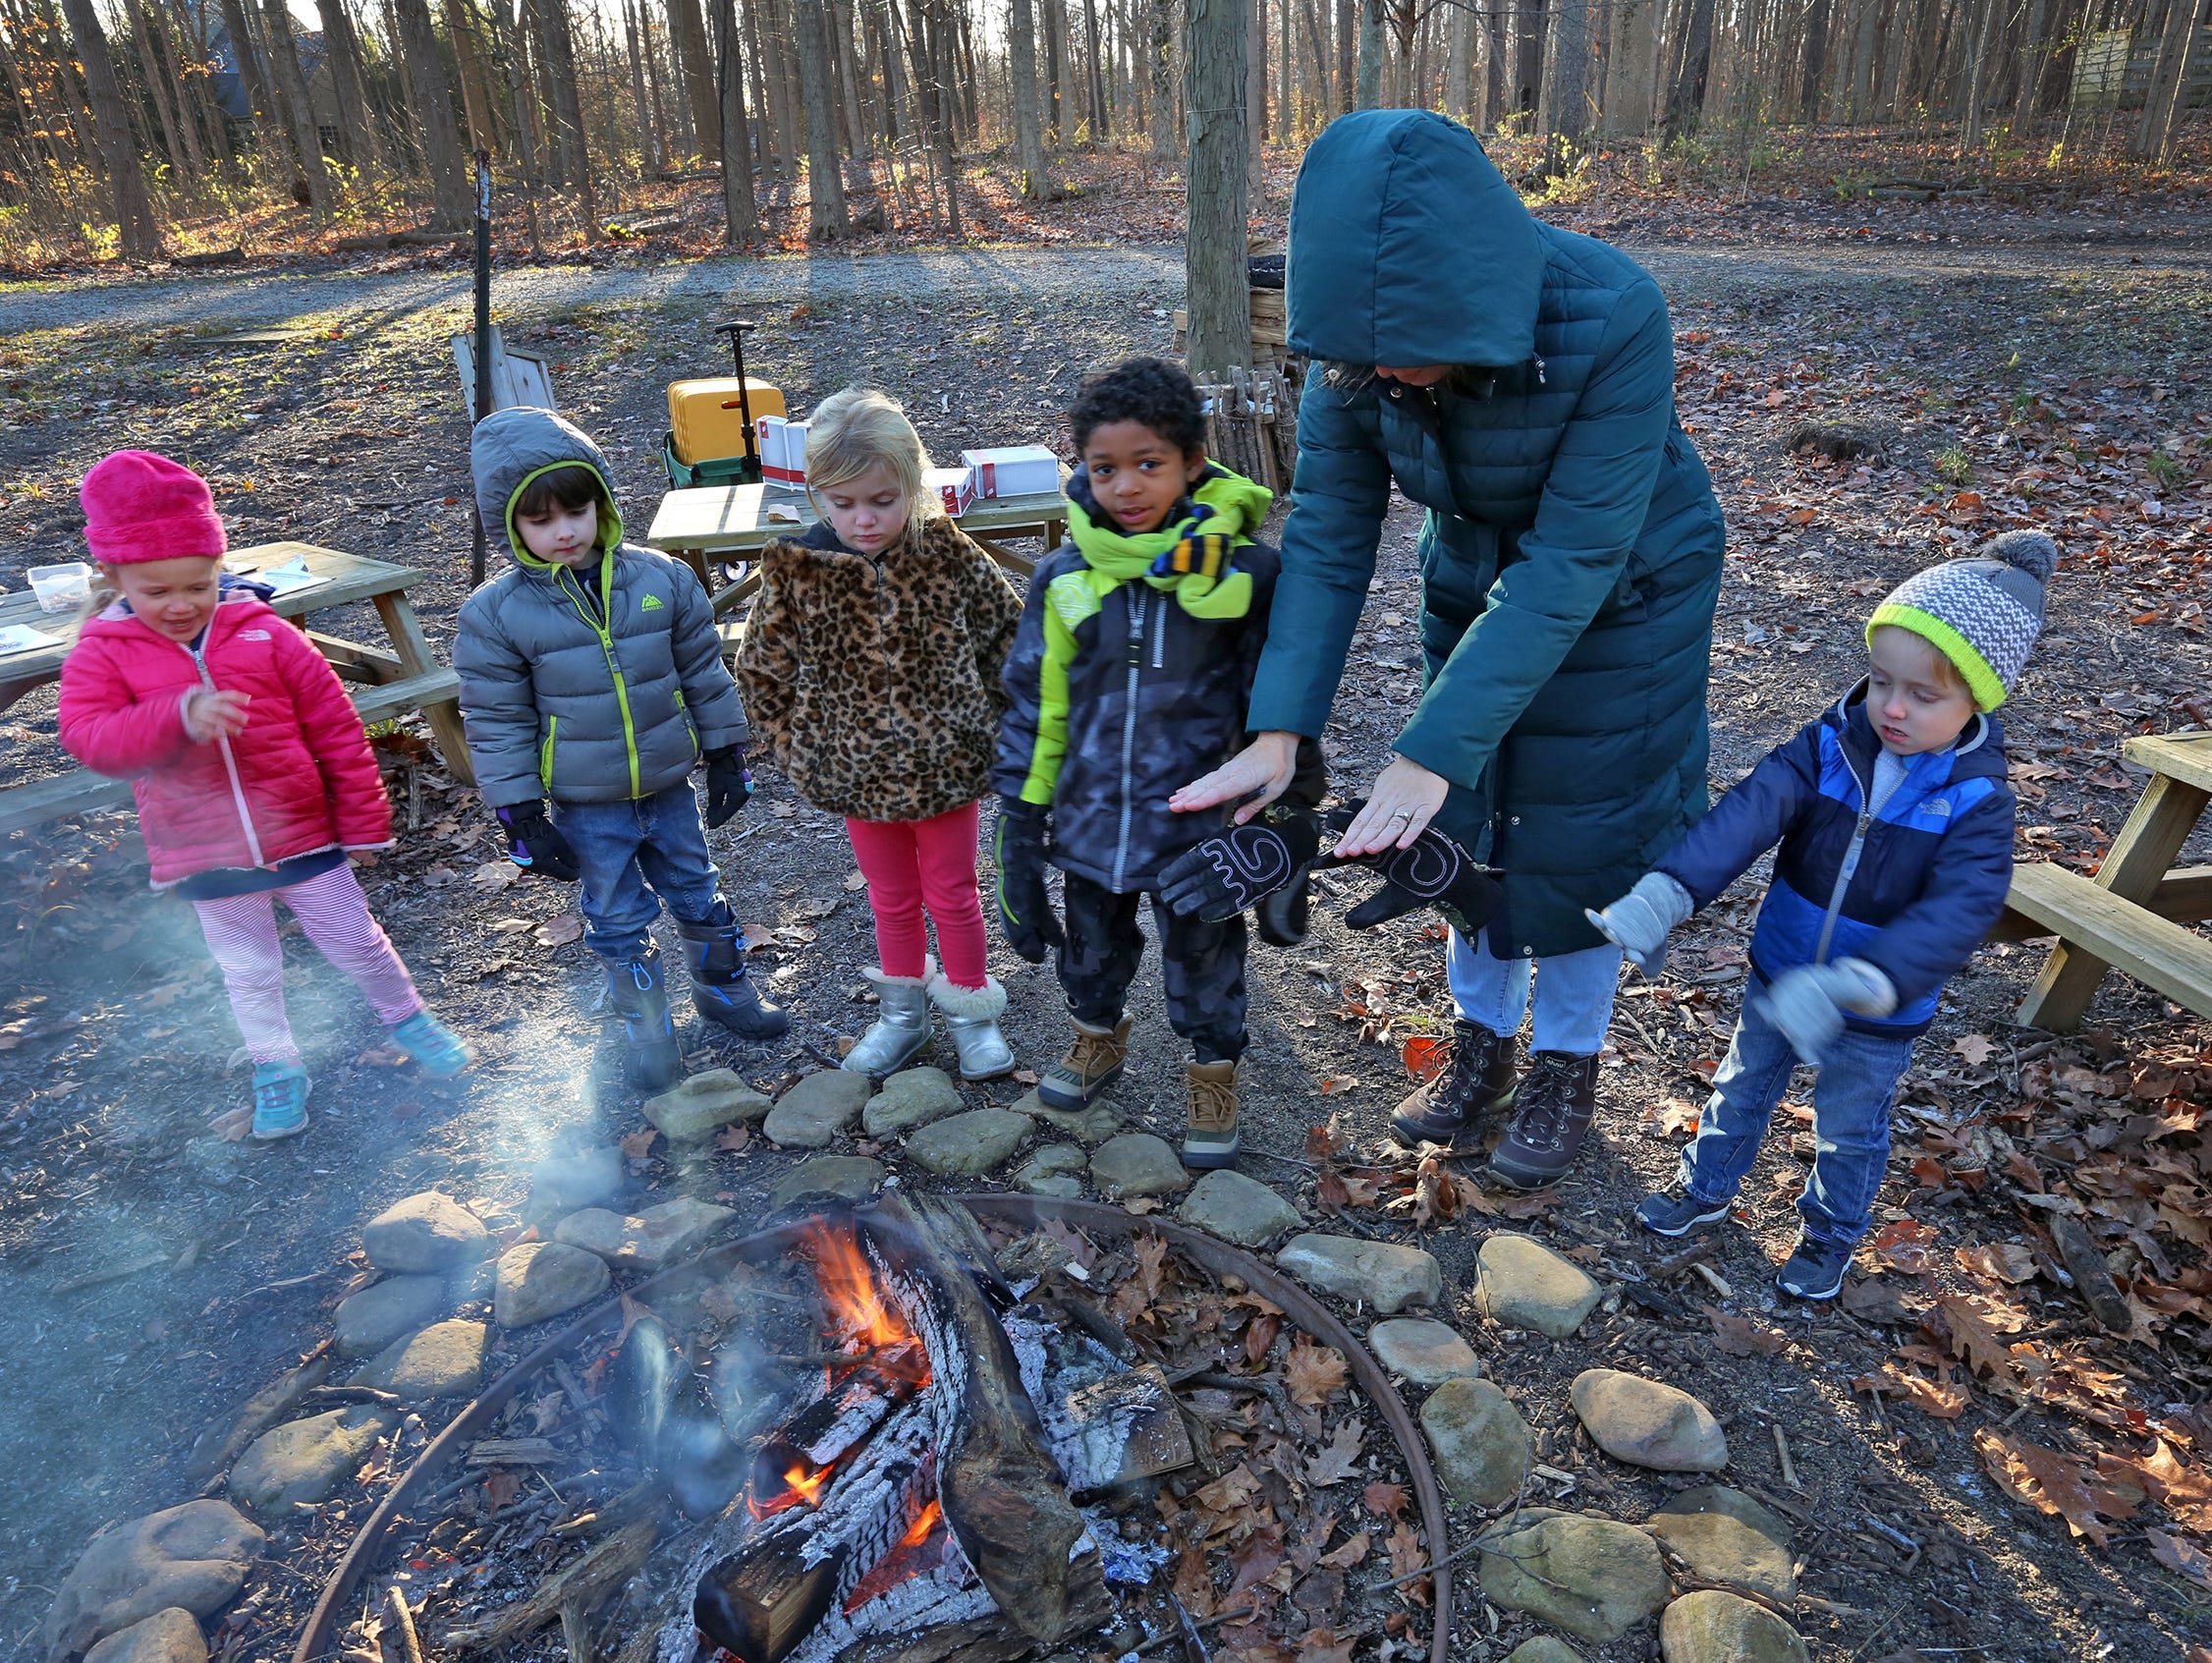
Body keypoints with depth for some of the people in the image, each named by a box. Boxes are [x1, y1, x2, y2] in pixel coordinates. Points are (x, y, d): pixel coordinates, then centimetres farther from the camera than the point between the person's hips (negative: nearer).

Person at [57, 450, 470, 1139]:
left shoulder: (266, 636, -9)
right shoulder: (102, 654, -6)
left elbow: (337, 730, -5)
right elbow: (86, 737, -21)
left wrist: (365, 823, -2)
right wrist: (180, 715, -38)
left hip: (304, 836, -1)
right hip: (206, 859, 1)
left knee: (357, 943, 13)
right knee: (249, 972, 17)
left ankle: (408, 1018, 37)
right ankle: (276, 1067, 37)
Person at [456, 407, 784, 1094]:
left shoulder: (662, 579, -7)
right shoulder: (495, 614, -13)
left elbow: (705, 674, 3)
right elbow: (497, 725, -7)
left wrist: (726, 756, 6)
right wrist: (521, 818, -8)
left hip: (671, 788, 2)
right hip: (584, 809, -2)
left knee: (699, 895, 19)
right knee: (619, 921, 12)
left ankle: (723, 987, 43)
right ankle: (644, 1026, 33)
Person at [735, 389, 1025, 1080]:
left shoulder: (952, 557, -13)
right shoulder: (797, 572, -11)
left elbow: (1009, 637, -1)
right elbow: (761, 669, 1)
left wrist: (991, 723, -2)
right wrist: (794, 747, -1)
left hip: (948, 764, -1)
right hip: (858, 774, 1)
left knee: (952, 895, 14)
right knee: (892, 898, 19)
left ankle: (970, 1011, 34)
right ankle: (901, 1013, 39)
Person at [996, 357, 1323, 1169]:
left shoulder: (1245, 573, -14)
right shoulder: (1066, 577, -7)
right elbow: (1035, 704, 0)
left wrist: (1292, 814, -4)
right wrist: (1021, 821, 1)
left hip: (1199, 825, -2)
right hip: (1091, 821, 3)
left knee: (1204, 962, 18)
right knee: (1092, 949, 25)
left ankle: (1212, 1072, 44)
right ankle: (1097, 1036, 55)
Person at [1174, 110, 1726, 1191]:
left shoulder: (1610, 320, -35)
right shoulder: (1363, 336, -21)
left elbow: (1572, 564, -35)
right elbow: (1327, 535, -20)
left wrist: (1431, 749, -39)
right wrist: (1277, 732, -29)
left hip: (1621, 591, -4)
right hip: (1472, 581, 4)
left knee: (1577, 837, 4)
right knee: (1467, 818, 11)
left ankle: (1567, 1060, 29)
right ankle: (1482, 1037, 34)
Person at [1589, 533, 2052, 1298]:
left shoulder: (1976, 799, -23)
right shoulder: (1827, 744, -17)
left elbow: (1957, 912, -34)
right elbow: (1749, 812, -31)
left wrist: (1849, 987, -50)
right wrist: (1667, 891, -48)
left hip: (1879, 1015, -2)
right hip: (1779, 974, 2)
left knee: (1850, 1129, 21)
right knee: (1744, 1086, 24)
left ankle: (1831, 1232, 46)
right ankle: (1706, 1185, 47)